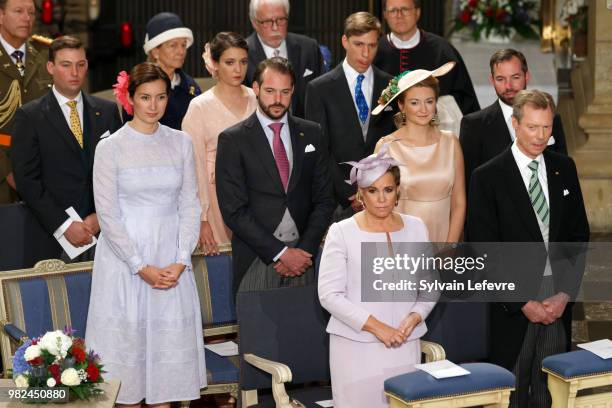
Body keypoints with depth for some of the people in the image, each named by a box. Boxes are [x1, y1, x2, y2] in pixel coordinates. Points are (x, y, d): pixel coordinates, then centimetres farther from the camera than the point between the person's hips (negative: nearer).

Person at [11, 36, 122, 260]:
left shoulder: (108, 111, 12)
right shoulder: (29, 116, 2)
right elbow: (27, 180, -4)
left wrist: (101, 216, -4)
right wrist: (65, 226, -12)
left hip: (104, 229, 3)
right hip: (54, 235, -2)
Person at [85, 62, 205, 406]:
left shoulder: (181, 143, 5)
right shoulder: (111, 147, -5)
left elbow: (191, 206, 5)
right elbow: (108, 214, -7)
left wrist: (181, 261, -7)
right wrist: (141, 267, -12)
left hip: (172, 263, 3)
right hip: (124, 258, -3)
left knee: (169, 336, 4)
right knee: (126, 336, 1)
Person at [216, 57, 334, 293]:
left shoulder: (311, 134, 10)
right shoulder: (233, 140, -1)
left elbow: (324, 199, 9)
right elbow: (234, 210, -7)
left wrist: (305, 251, -5)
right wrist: (281, 253, -11)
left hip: (302, 256, 3)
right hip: (255, 261, -2)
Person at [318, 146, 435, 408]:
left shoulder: (416, 228, 7)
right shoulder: (342, 232, -4)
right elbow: (329, 294, -9)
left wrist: (414, 317, -5)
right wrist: (375, 326, -14)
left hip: (405, 344, 3)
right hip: (356, 344, -3)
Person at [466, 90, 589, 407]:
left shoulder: (564, 168, 7)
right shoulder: (487, 177, -7)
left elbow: (579, 233, 9)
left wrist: (565, 292, -2)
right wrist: (523, 303, -10)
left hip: (558, 298, 4)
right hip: (513, 301, -3)